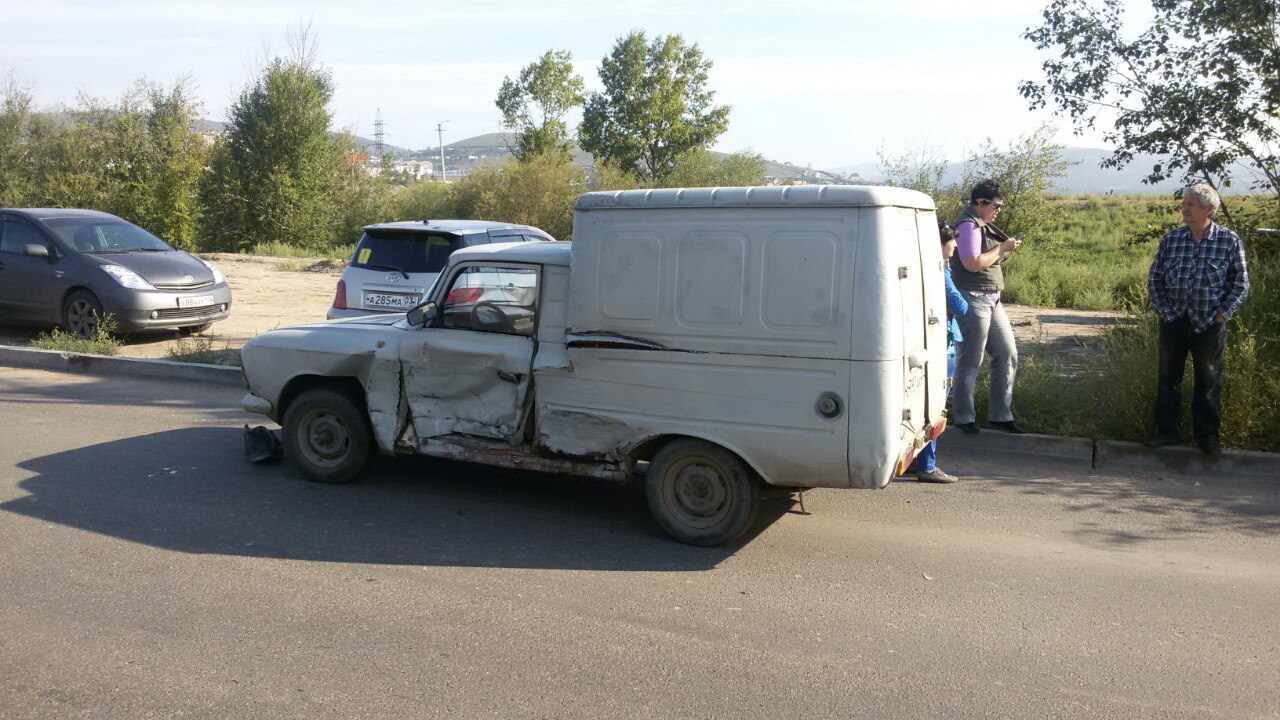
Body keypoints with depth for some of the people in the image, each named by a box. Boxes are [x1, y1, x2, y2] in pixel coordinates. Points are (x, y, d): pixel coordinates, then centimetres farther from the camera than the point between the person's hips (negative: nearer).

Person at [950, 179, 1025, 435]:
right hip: (973, 300, -10)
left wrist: (1005, 248, 9)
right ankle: (964, 417, 11)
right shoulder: (969, 225, -14)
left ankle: (1000, 414, 20)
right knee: (970, 362, -1)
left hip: (992, 299, 10)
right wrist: (1003, 248, -15)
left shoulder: (981, 224, 17)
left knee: (1007, 355, 11)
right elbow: (973, 264, -24)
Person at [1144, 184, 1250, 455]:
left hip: (1209, 324, -2)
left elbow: (1240, 282, 0)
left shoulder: (1230, 241, -4)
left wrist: (1222, 313, -8)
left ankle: (1207, 435, 19)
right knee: (1168, 378, 8)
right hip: (1173, 321, 2)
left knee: (1209, 381, 8)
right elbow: (1154, 278, 9)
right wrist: (1162, 308, 0)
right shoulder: (1170, 239, 2)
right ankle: (1167, 431, 19)